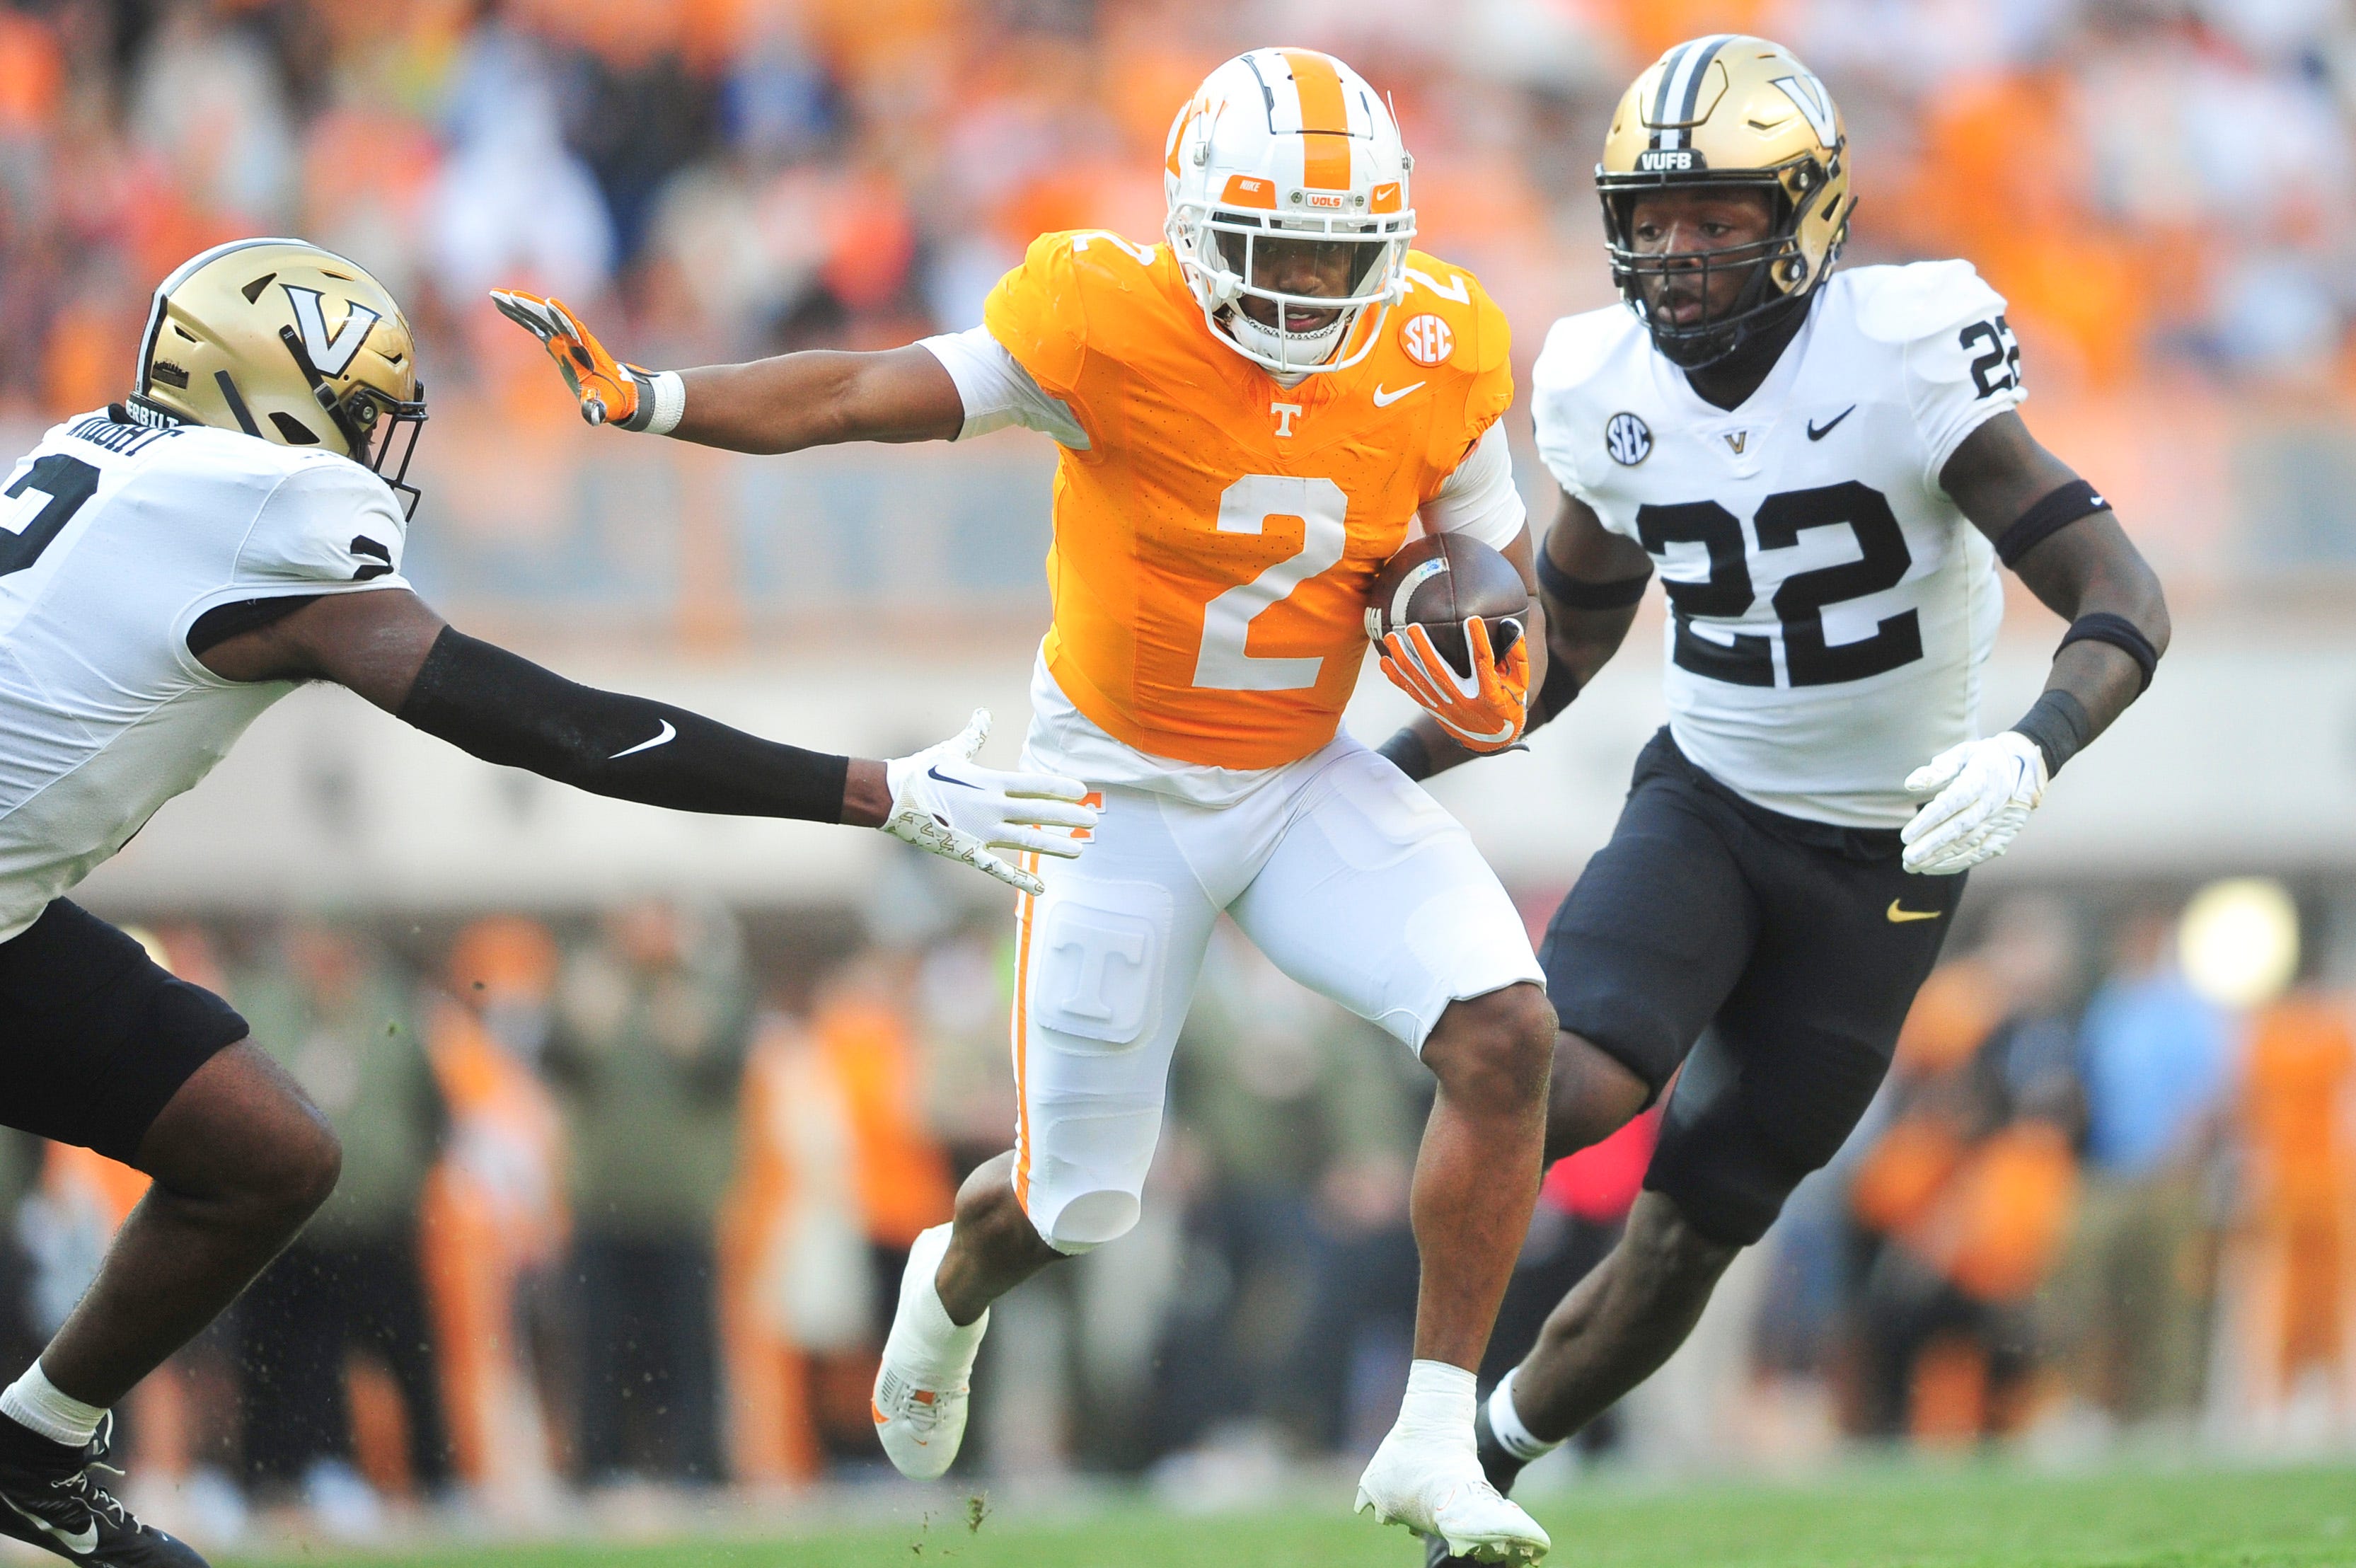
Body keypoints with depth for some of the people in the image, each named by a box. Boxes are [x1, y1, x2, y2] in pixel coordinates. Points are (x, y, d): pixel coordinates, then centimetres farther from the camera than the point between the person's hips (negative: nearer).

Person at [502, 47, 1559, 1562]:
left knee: (1506, 1033, -21)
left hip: (1307, 782, 3)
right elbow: (874, 396, -27)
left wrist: (1502, 677, -17)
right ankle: (953, 1287, 48)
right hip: (1121, 793, -3)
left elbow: (1499, 559, 4)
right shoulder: (1111, 322, -23)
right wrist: (648, 400, -39)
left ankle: (1435, 1444, -11)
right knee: (1076, 1202, 7)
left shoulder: (1437, 356, -11)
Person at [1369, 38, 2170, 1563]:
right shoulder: (1613, 394, -6)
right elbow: (1561, 647, 12)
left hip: (1880, 863, -2)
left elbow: (2127, 606, -24)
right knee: (1573, 1087, -28)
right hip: (1705, 806, 2)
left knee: (1683, 1243, 2)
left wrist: (2031, 753, -42)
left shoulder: (1903, 363, -21)